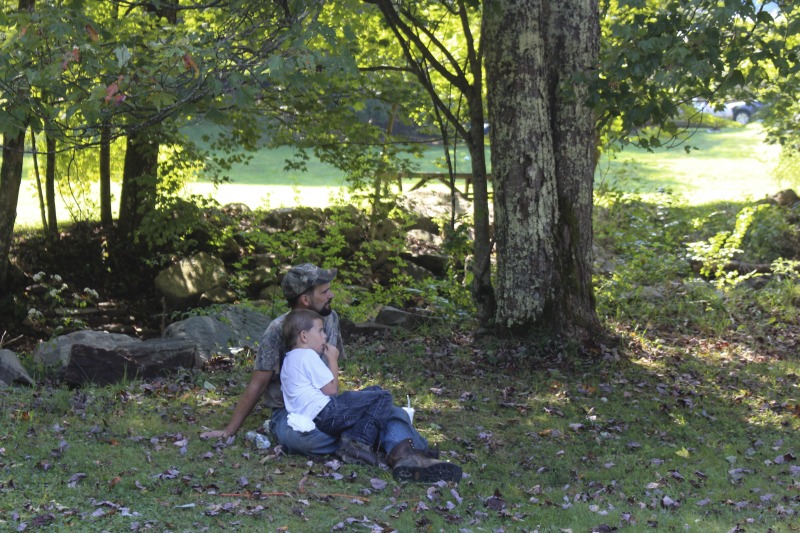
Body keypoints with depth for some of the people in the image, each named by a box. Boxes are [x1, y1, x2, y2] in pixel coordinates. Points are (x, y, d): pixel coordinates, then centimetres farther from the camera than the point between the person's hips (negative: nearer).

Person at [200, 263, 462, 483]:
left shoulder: (330, 319, 9)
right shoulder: (279, 330, -9)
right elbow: (257, 385, -5)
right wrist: (229, 431, -5)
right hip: (291, 415, -5)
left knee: (389, 411, -22)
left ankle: (403, 454, -54)